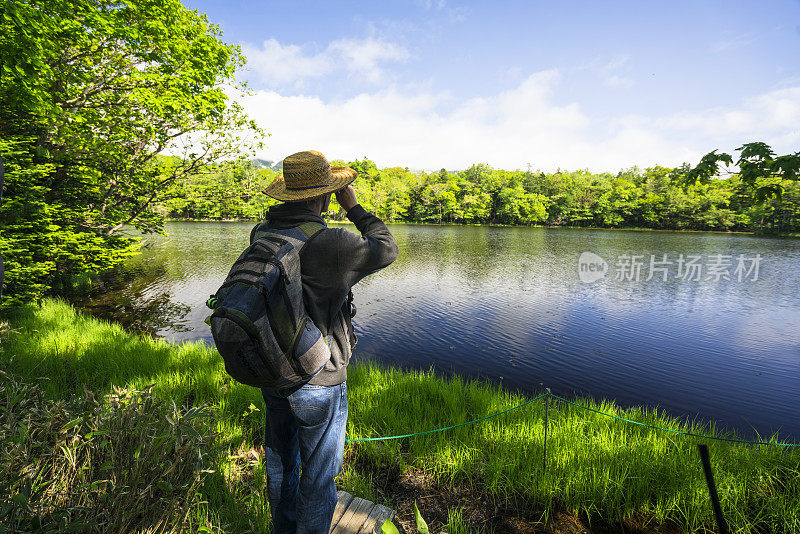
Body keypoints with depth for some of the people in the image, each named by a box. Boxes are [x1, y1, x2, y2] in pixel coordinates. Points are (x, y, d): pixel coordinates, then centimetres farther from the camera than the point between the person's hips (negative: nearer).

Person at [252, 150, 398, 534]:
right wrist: (353, 208, -4)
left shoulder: (261, 233, -6)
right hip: (318, 382, -7)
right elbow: (387, 250, -10)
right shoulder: (332, 244, -26)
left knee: (281, 459, 29)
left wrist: (305, 210, 9)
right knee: (318, 474, 17)